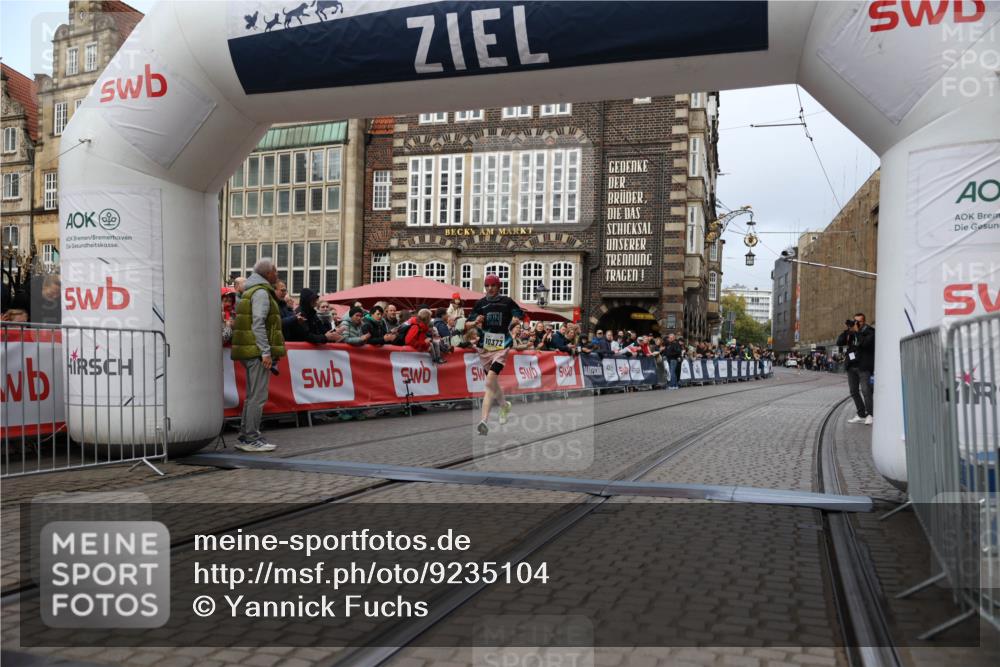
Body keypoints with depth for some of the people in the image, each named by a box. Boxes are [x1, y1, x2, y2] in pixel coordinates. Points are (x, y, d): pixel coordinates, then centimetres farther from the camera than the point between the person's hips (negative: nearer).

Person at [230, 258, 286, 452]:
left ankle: (245, 437, 20)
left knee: (252, 396, 15)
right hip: (258, 351, -11)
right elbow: (258, 324, -19)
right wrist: (266, 352, -21)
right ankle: (252, 438, -6)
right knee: (258, 396, -8)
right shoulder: (261, 292, -10)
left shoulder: (251, 291, 22)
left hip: (252, 352, 11)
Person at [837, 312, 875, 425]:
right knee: (854, 391, 8)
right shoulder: (851, 332, 14)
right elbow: (839, 342, 2)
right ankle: (861, 415, 15)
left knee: (865, 390, -15)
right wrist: (848, 331, -7)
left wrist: (857, 331, -14)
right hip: (851, 366, 6)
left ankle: (870, 415, -10)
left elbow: (865, 343, -19)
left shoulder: (869, 331, -1)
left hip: (864, 366, -6)